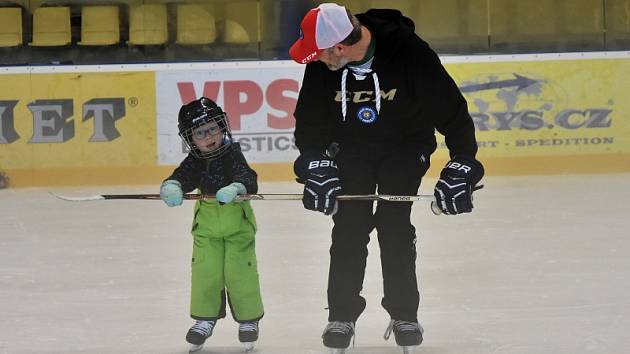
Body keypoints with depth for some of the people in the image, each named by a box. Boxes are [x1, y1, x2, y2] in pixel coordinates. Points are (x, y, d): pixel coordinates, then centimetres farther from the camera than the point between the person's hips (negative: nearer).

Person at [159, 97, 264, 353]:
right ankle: (205, 318, 14)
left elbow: (247, 178, -30)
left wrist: (234, 188, -53)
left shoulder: (232, 154, -15)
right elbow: (182, 177, -18)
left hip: (237, 224, -3)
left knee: (239, 271, -4)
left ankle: (249, 319, 14)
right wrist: (171, 188, -42)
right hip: (207, 225, 3)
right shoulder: (195, 161, -4)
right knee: (205, 271, -2)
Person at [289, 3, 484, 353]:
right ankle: (342, 315, 5)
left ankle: (404, 314, 2)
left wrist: (462, 166, -27)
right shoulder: (321, 66, -22)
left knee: (394, 225, -10)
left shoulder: (408, 51, -32)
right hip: (351, 147, 3)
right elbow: (310, 118, -8)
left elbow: (450, 107, -26)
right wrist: (317, 166, -19)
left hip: (405, 144, -2)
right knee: (349, 226, -5)